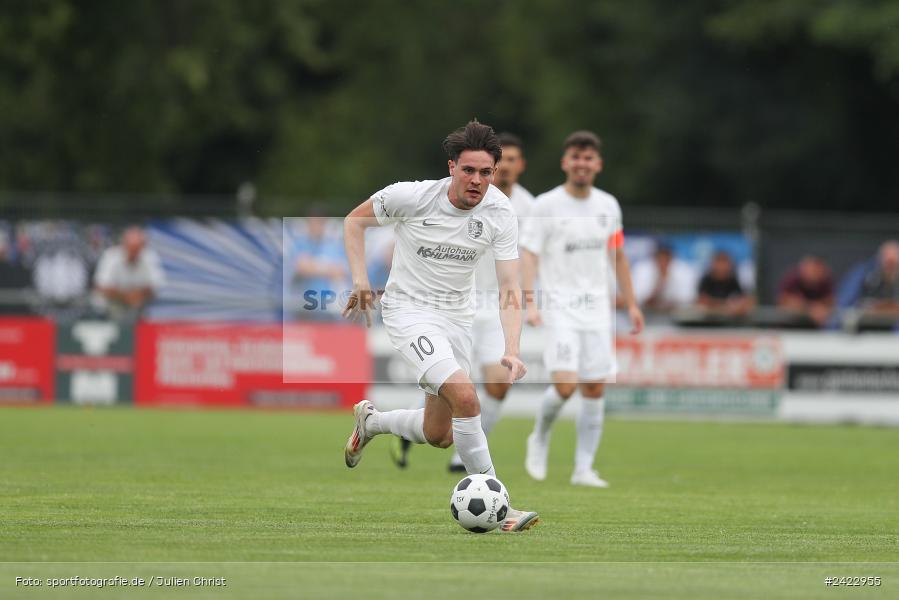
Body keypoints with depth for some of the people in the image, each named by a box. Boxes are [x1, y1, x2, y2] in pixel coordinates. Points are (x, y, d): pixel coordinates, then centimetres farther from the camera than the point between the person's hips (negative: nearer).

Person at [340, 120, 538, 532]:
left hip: (457, 316, 5)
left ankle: (370, 421, 42)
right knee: (465, 396, -27)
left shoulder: (500, 214, -12)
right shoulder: (411, 196, -19)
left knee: (439, 436, 11)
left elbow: (509, 289, -14)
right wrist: (360, 279, -10)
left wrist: (511, 350, -28)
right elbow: (354, 220, -1)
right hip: (408, 309, -5)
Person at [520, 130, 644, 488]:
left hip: (597, 307, 5)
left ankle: (584, 468, 8)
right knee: (566, 383, -18)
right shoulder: (547, 205, -5)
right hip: (559, 307, -5)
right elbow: (529, 254, -9)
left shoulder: (608, 206, 10)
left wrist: (631, 304, 17)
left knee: (595, 388, 1)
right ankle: (540, 439, 11)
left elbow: (617, 256, 19)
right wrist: (530, 301, -21)